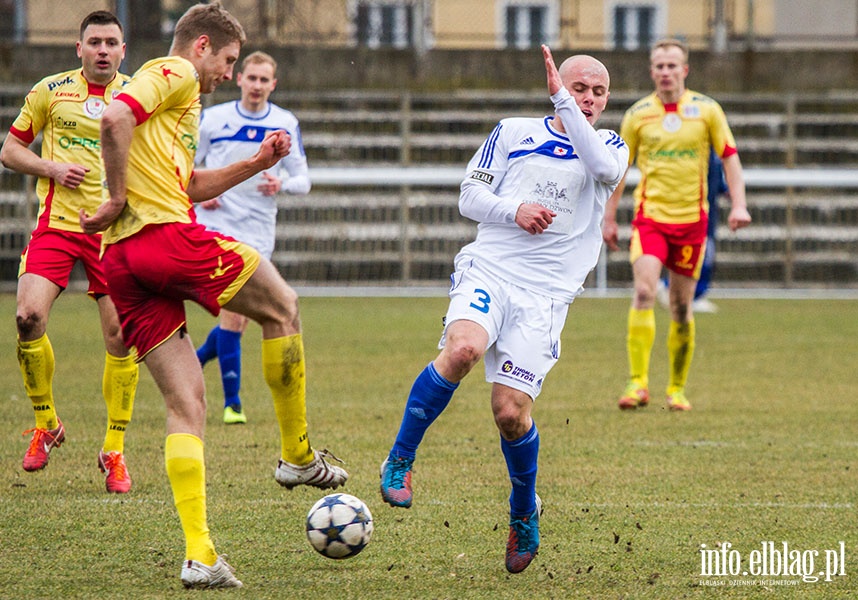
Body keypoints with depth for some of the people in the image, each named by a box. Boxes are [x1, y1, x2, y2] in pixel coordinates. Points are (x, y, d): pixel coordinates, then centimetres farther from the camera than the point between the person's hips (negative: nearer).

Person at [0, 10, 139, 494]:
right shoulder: (50, 91, 5)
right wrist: (51, 168, -8)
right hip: (58, 221, 0)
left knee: (121, 335, -7)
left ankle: (115, 452, 7)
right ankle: (46, 425, 4)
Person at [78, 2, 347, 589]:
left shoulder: (180, 93, 30)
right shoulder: (175, 73, 0)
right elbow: (115, 118, -19)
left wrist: (255, 164, 26)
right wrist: (120, 199, -12)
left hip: (122, 263, 9)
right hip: (168, 234, -9)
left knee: (186, 405, 5)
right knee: (282, 306, 14)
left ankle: (200, 554, -4)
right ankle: (298, 456, 21)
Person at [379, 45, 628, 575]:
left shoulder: (609, 146, 11)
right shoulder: (515, 133, 12)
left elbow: (604, 167, -14)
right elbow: (470, 196, 11)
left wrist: (561, 100, -19)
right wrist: (515, 209, -9)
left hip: (545, 294, 0)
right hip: (488, 270, 0)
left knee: (511, 411, -9)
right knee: (462, 350, -32)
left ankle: (525, 511, 19)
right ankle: (400, 460, -16)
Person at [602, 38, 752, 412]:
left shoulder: (706, 110, 3)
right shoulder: (637, 114, 4)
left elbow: (729, 157, 6)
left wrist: (738, 205, -5)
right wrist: (609, 218, 10)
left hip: (691, 218, 0)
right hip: (649, 216, 0)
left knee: (681, 307, 4)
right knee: (644, 293, -19)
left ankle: (677, 388, 17)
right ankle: (638, 382, -19)